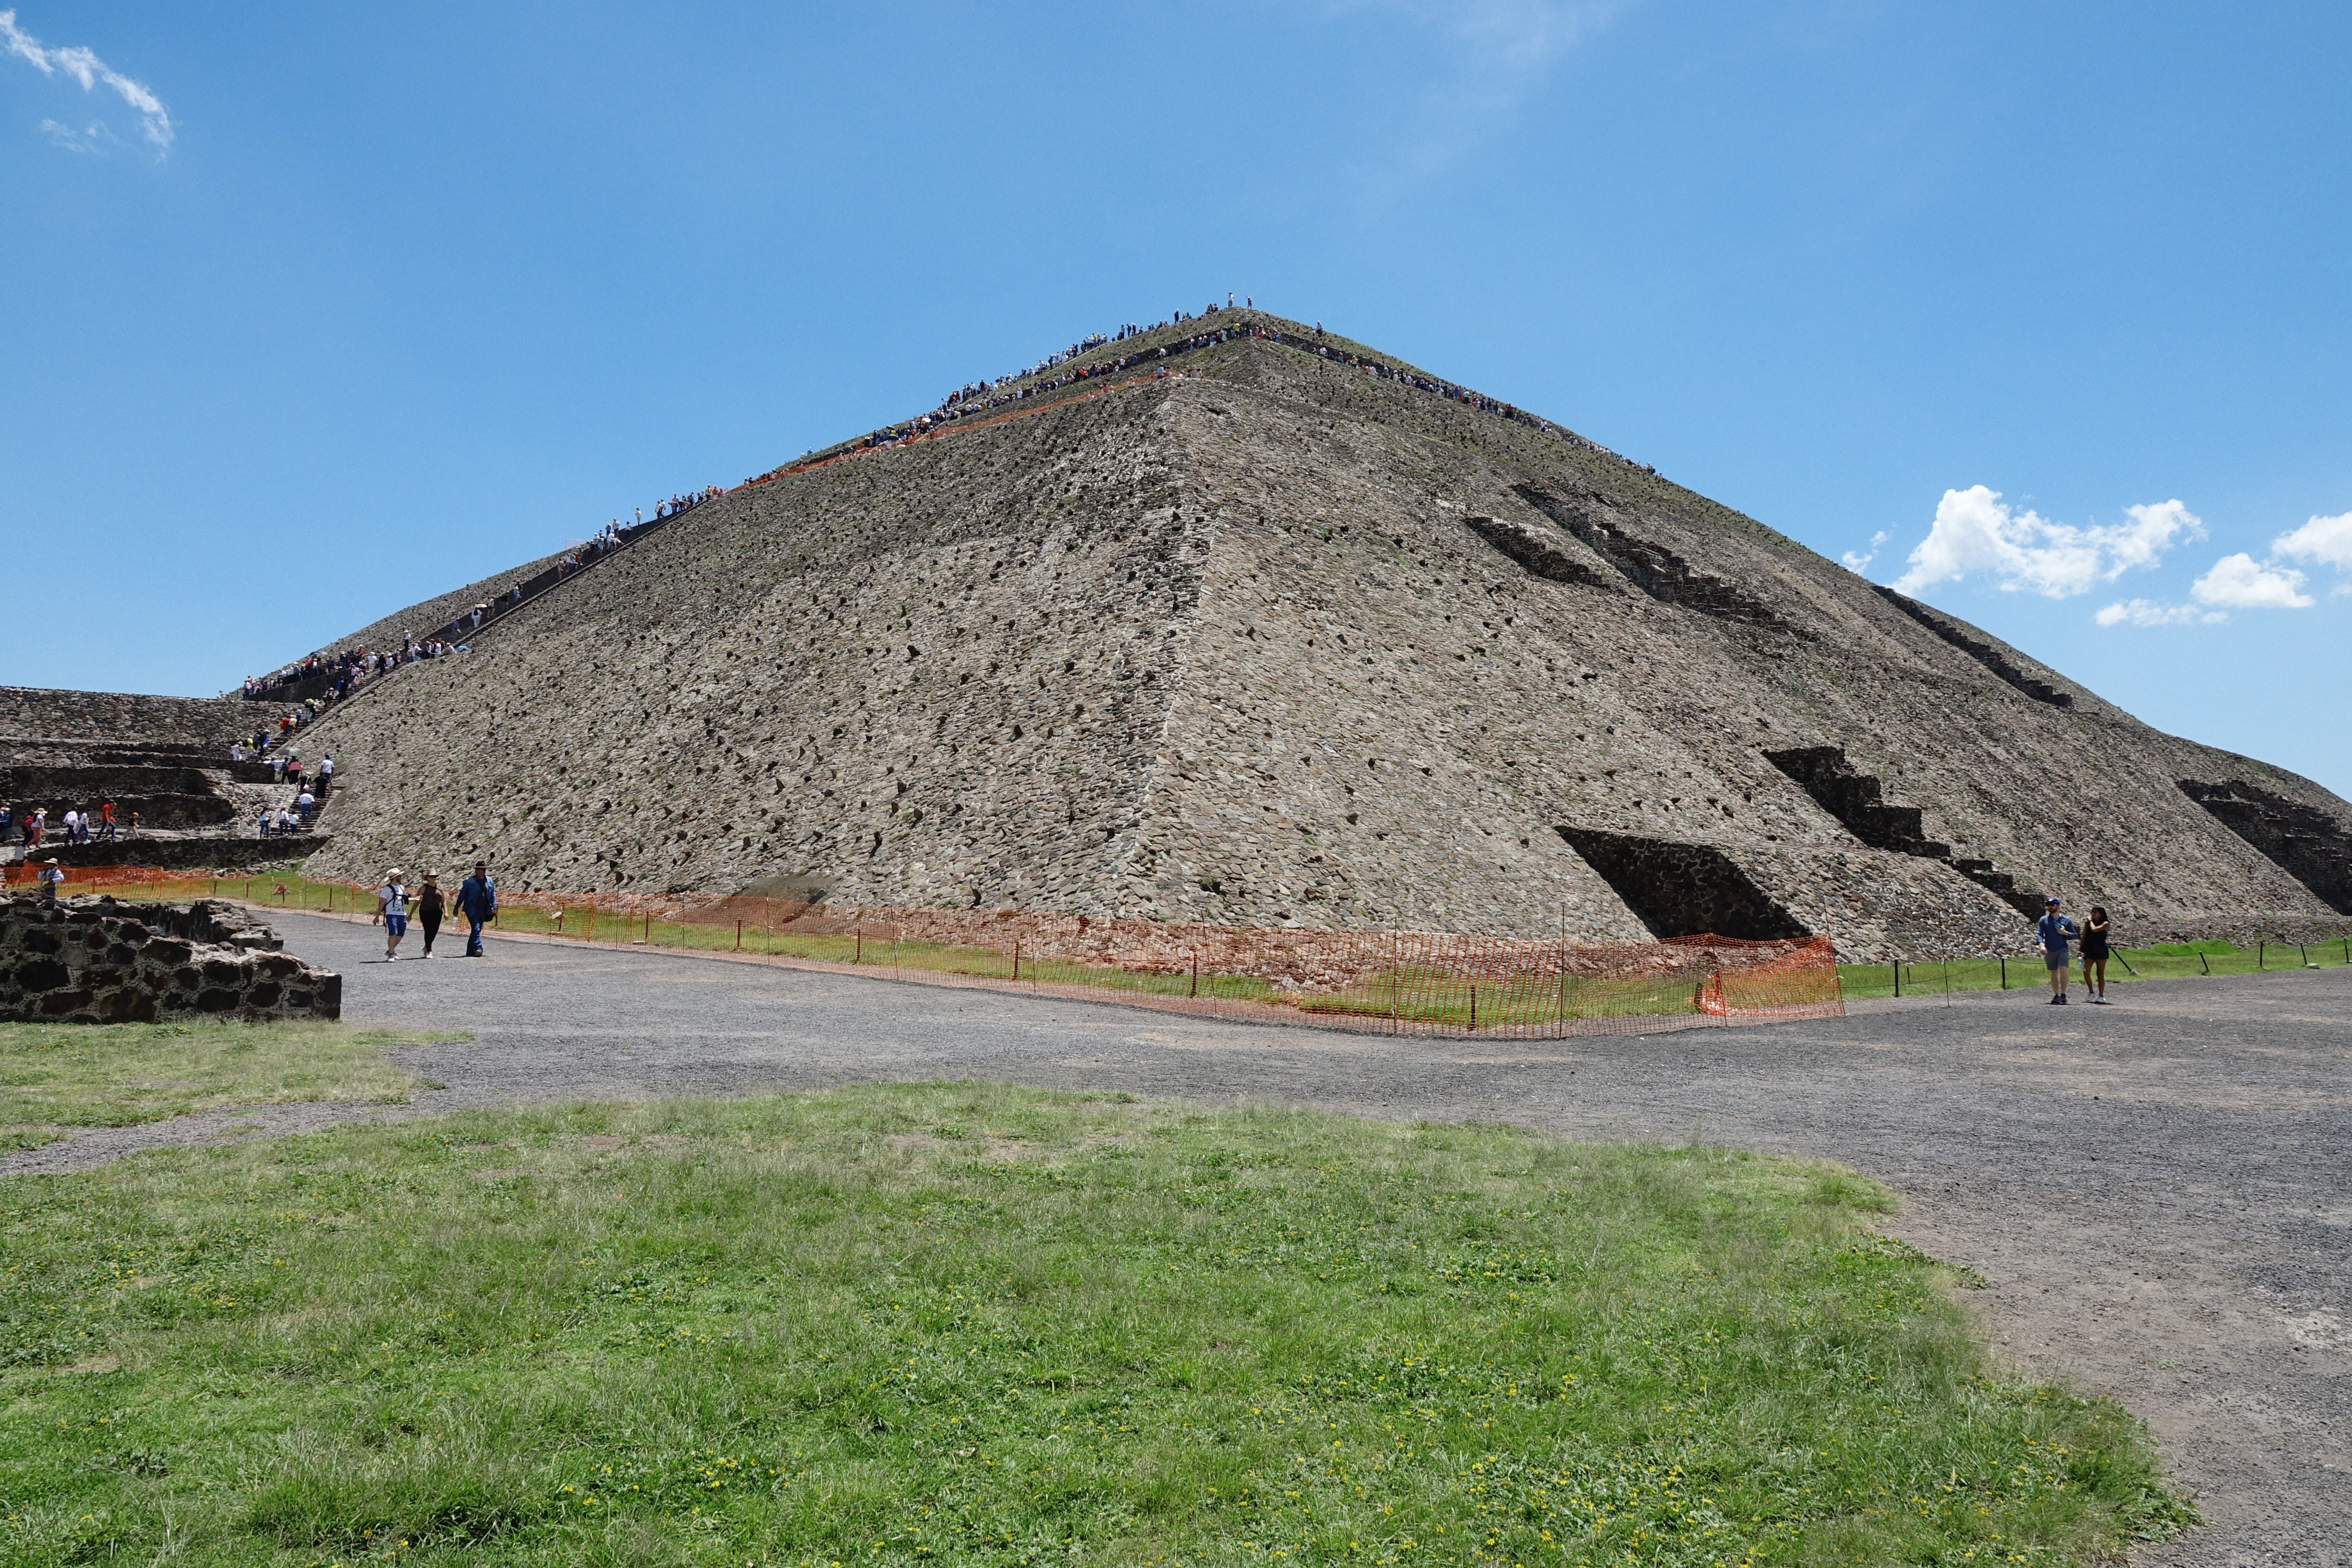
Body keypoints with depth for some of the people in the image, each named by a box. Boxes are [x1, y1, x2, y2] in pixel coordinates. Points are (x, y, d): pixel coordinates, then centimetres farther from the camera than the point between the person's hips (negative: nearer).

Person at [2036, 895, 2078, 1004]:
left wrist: (2065, 933, -11)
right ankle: (2056, 995, 16)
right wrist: (2041, 945, -19)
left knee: (2063, 971, -17)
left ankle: (2063, 994, -11)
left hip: (2062, 950, -2)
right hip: (2049, 951, 2)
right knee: (2054, 973, 7)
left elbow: (2074, 936, 9)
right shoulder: (2044, 920, 7)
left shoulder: (2066, 920, 6)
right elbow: (2039, 934, -2)